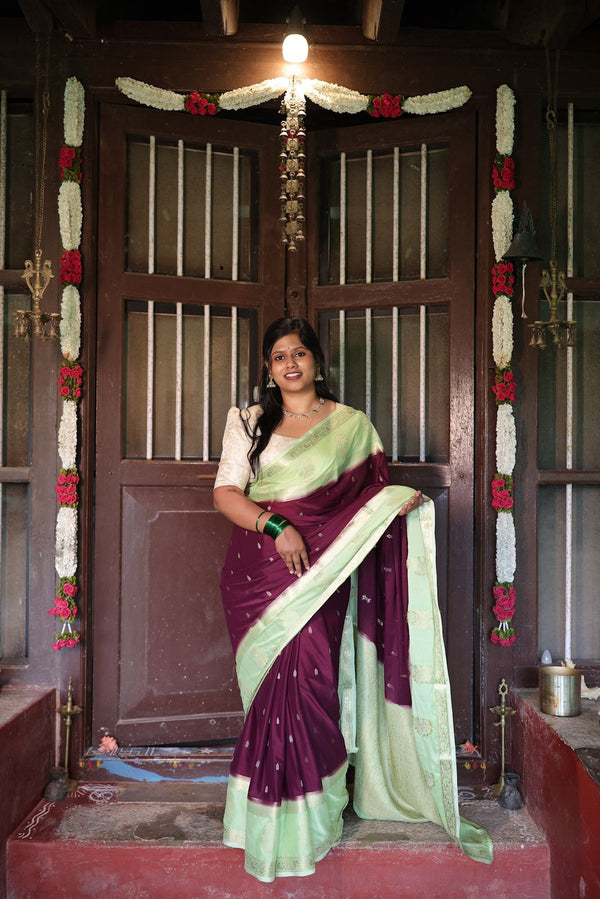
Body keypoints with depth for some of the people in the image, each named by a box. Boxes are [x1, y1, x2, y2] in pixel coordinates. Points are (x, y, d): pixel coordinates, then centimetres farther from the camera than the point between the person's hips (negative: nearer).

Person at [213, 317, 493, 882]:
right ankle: (274, 813, 14)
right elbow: (226, 493, 1)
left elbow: (371, 495, 12)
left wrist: (400, 502, -10)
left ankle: (308, 811, 7)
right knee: (274, 683, -1)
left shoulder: (352, 425, 10)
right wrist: (276, 526, -14)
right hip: (259, 569, 1)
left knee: (308, 680, -10)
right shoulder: (246, 422, 11)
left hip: (321, 569, -1)